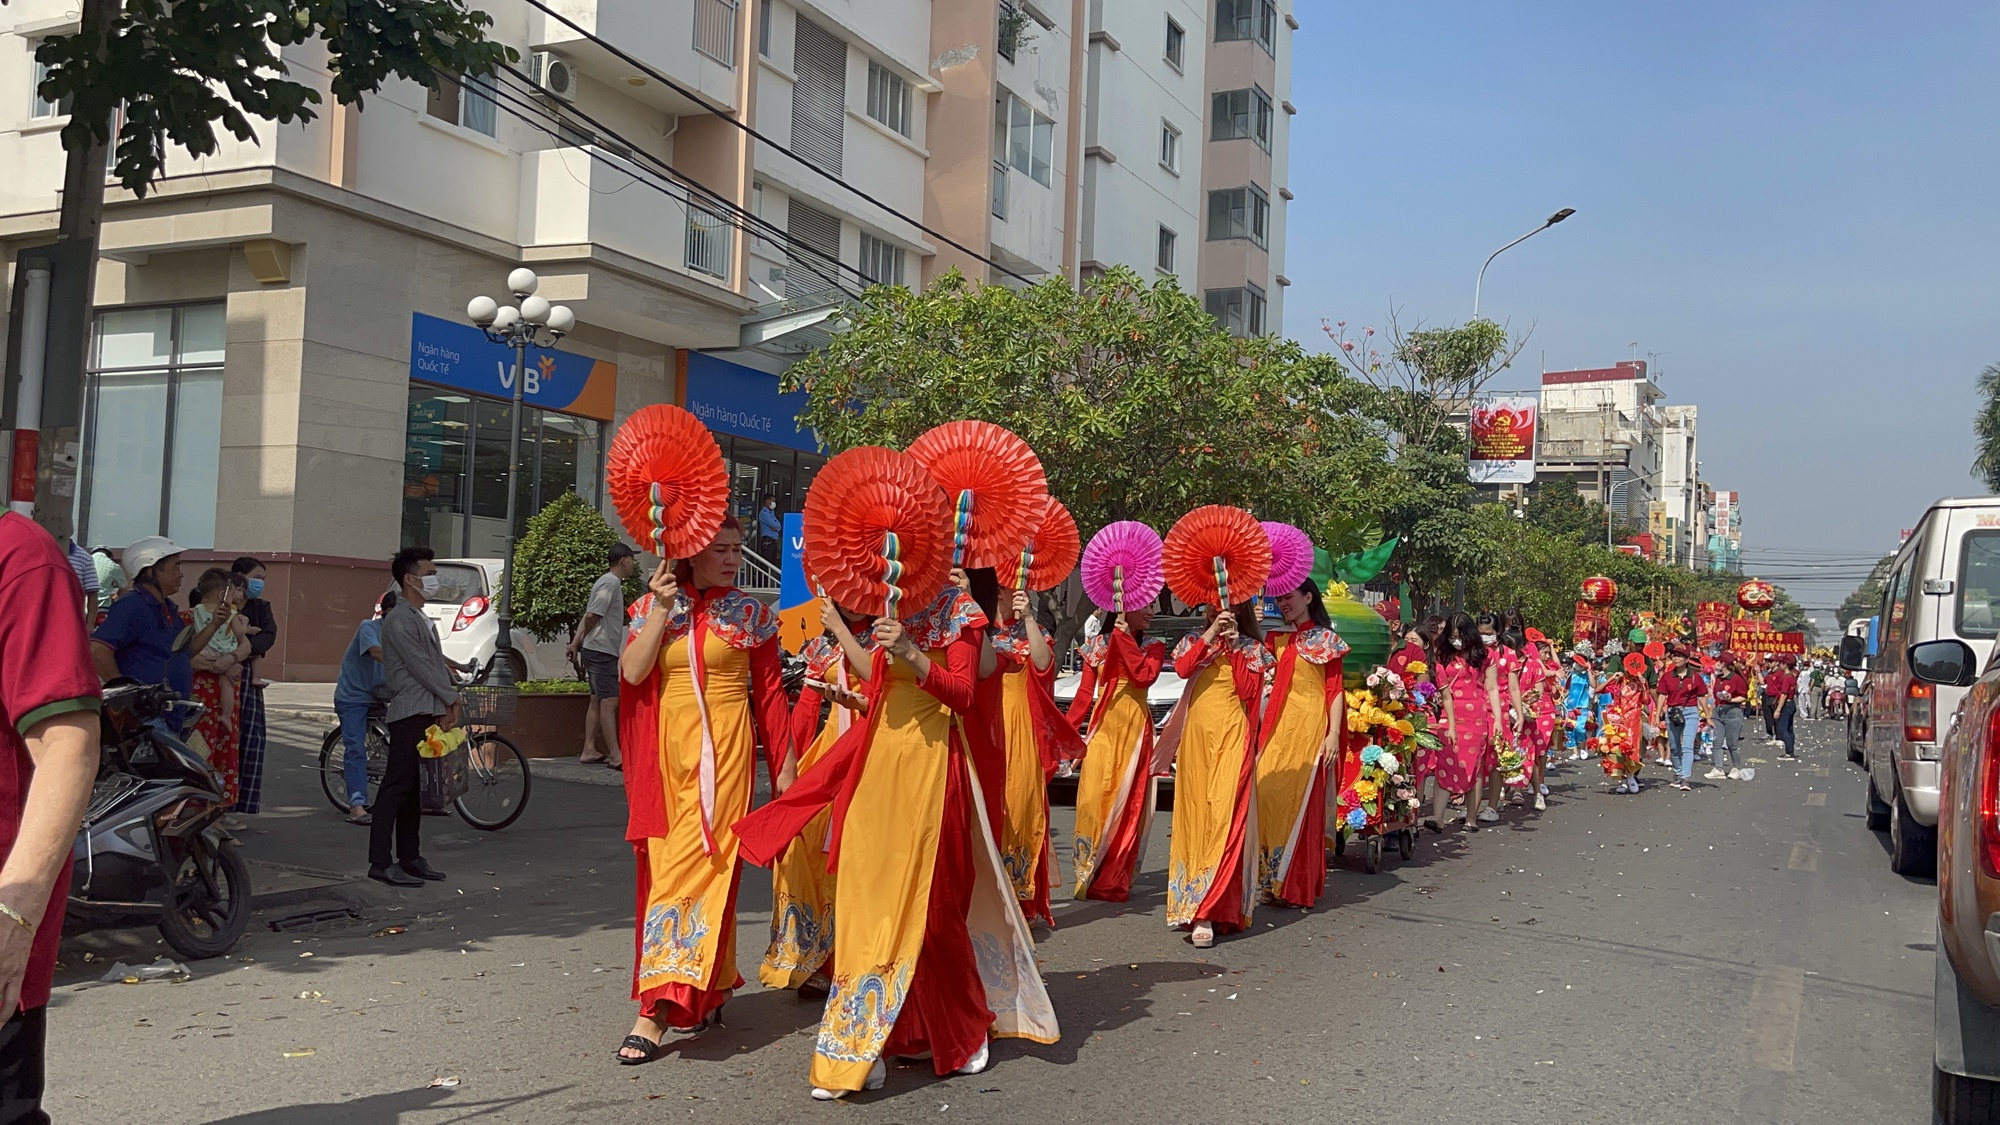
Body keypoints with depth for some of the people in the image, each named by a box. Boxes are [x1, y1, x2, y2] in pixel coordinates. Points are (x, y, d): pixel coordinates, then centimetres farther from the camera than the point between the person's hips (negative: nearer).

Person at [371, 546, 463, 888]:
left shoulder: (421, 618, 19)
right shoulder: (399, 620, -12)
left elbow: (436, 662, 17)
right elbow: (420, 667, -15)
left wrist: (447, 705, 5)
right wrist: (452, 699, -8)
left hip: (429, 713, 9)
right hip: (409, 713, -9)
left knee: (415, 789, 12)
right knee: (396, 786, -8)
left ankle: (410, 857, 17)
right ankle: (380, 862, -6)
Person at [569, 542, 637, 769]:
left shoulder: (611, 582, 19)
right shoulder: (610, 582, -13)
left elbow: (589, 616, 17)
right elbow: (592, 615, -18)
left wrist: (577, 642, 11)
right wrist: (580, 641, -2)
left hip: (600, 650, 10)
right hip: (602, 650, -10)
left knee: (598, 700, 11)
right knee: (609, 702, -12)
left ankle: (589, 750, 14)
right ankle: (615, 755, -14)